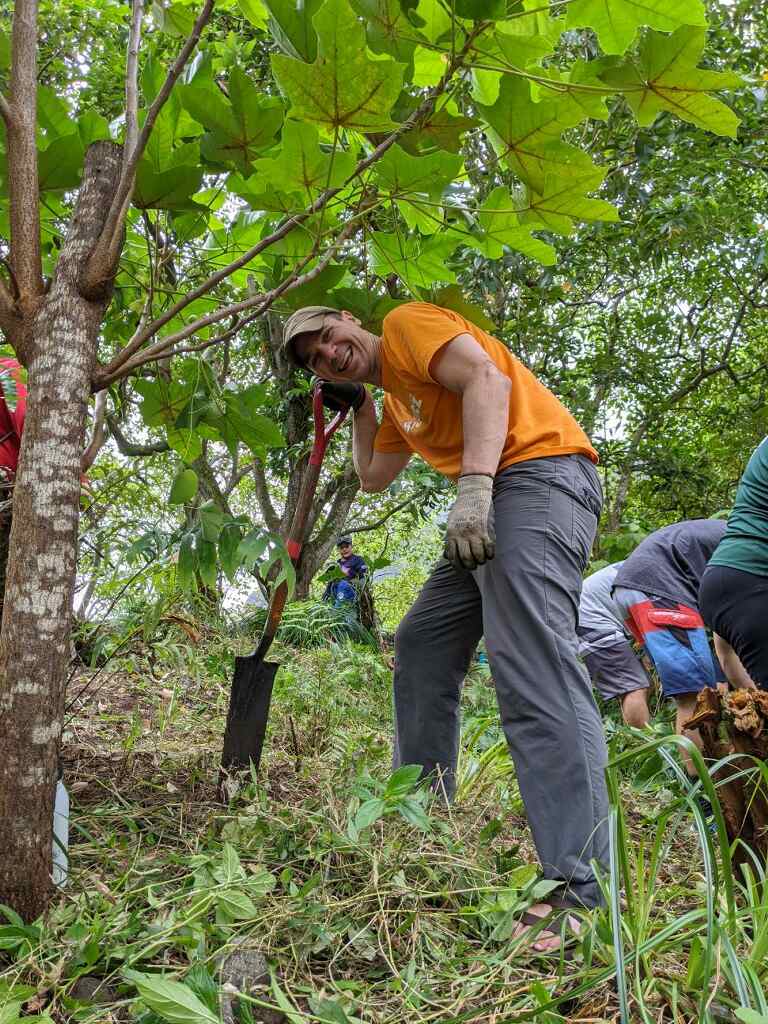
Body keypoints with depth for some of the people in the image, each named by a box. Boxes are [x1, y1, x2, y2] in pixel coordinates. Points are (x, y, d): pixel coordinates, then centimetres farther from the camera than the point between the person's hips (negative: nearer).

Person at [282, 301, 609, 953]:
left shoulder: (405, 320, 3)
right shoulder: (395, 399, 29)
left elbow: (486, 378, -14)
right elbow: (374, 477, 37)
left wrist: (473, 486, -25)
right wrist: (358, 405, 33)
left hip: (539, 469, -10)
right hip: (488, 509, 10)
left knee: (533, 671, -23)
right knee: (420, 646, 12)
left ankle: (583, 892, -24)